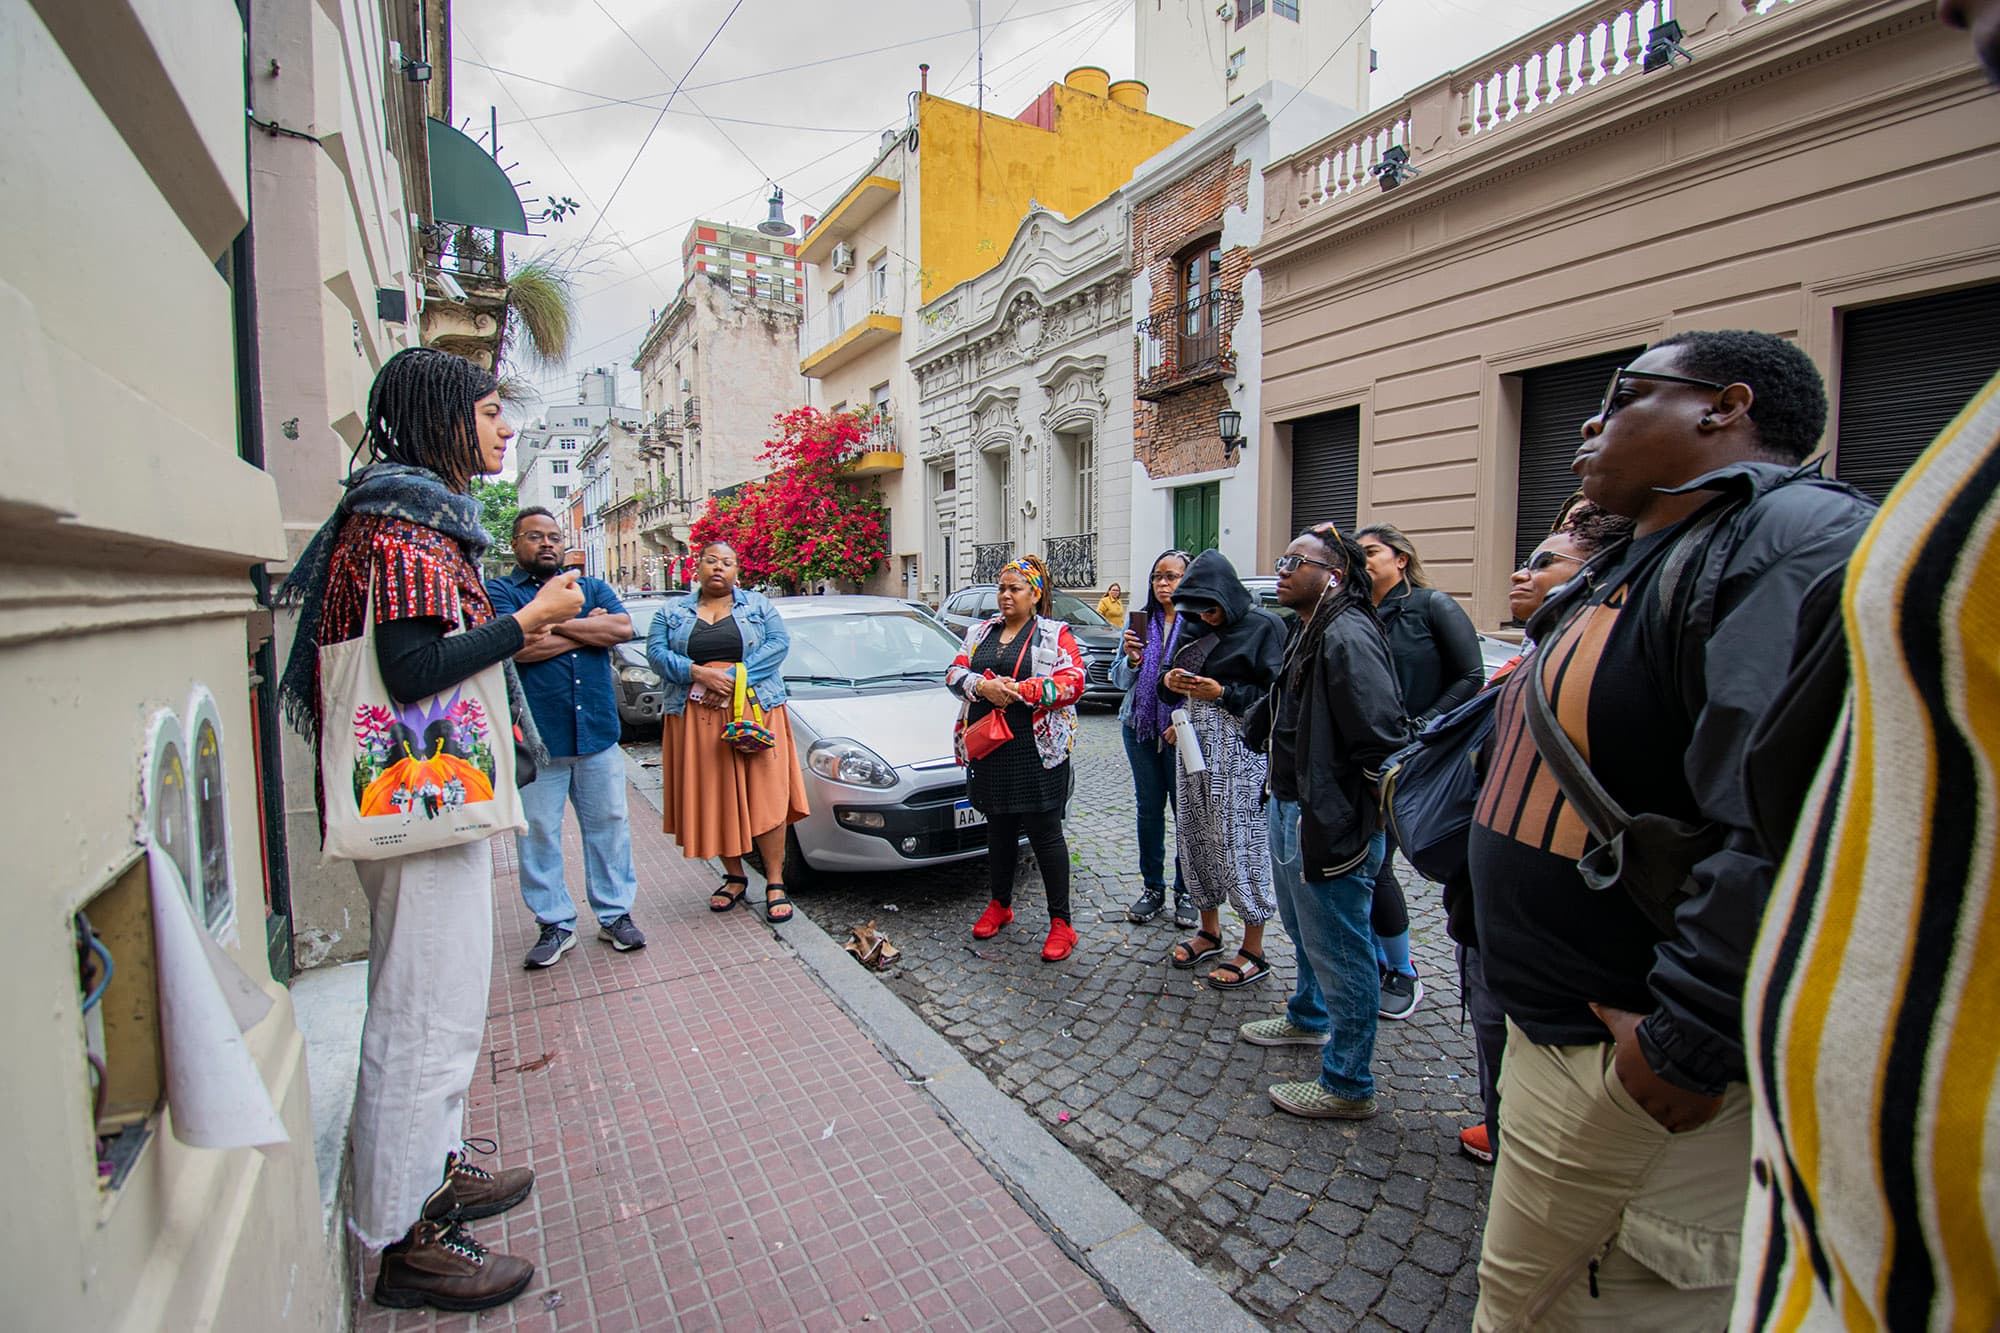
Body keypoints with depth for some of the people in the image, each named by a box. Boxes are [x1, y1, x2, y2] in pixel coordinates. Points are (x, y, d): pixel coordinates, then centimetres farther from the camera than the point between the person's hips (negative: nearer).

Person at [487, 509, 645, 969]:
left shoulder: (593, 588, 15)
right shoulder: (499, 592, 4)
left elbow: (623, 628, -5)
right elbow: (519, 647, -15)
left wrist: (553, 624, -9)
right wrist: (589, 630, -6)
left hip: (598, 733, 3)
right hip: (533, 738, -2)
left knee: (608, 824, 8)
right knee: (538, 834, 5)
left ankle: (615, 914, 21)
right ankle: (556, 924, 20)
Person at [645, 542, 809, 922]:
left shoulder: (758, 604, 11)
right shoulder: (672, 612, 15)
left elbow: (779, 643, -3)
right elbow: (656, 652, 2)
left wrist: (736, 676, -15)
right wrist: (700, 673, -16)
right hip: (696, 718, 2)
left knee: (765, 798, -8)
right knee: (714, 800, 3)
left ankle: (775, 884, -1)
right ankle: (734, 878, 19)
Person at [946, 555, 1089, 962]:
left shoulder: (1055, 635, 0)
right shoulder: (980, 632, 15)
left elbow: (1073, 682, -12)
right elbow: (954, 673, 7)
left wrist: (1018, 690, -19)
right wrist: (982, 686, -15)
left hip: (1036, 750, -5)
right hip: (988, 748, 5)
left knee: (1045, 833, -2)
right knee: (998, 828, 16)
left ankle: (1061, 924, 8)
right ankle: (1000, 904, 34)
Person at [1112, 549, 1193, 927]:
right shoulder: (1141, 620, 5)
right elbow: (1120, 680, 6)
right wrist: (1131, 659, -14)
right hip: (1141, 727, 4)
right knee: (1149, 808, 13)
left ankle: (1186, 892, 23)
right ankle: (1152, 887, 27)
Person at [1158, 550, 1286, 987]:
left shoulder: (1263, 626, -7)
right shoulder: (1194, 627, 12)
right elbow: (1171, 693, 16)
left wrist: (1223, 693, -19)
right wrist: (1169, 681, -6)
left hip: (1240, 748, -6)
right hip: (1194, 744, 7)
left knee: (1241, 842, -3)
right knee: (1195, 836, 10)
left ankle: (1253, 952, 12)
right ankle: (1210, 931, 29)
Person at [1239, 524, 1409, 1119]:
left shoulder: (1347, 636, -22)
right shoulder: (1305, 631, 11)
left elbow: (1382, 740, -26)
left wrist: (1360, 816, -18)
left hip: (1332, 824, -11)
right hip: (1290, 810, 11)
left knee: (1339, 952, 4)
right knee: (1306, 931, 28)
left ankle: (1348, 1086, 20)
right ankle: (1309, 1019, 50)